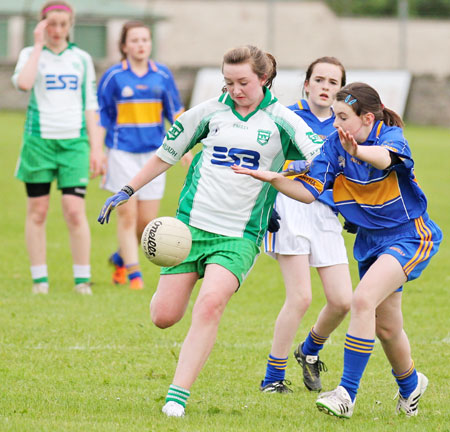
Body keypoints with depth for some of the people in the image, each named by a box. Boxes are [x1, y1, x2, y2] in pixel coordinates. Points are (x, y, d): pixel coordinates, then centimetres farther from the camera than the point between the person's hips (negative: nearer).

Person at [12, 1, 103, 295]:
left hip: (74, 141, 1)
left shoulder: (81, 59, 11)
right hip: (39, 139, -1)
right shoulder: (31, 54, 5)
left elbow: (90, 105, 13)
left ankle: (83, 279, -1)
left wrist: (96, 147, 6)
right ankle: (40, 279, 9)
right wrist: (39, 45, -11)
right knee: (37, 212, 2)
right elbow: (23, 83, -18)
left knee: (75, 211, -8)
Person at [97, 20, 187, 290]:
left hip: (153, 153, 3)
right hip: (123, 153, -3)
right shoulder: (113, 77, -2)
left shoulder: (162, 75, 5)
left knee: (148, 221, 2)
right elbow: (100, 117, 3)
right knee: (128, 214, -7)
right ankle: (134, 273, 0)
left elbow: (176, 113, 13)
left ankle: (121, 258, 28)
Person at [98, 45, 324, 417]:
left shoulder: (280, 121, -1)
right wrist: (126, 192, 16)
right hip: (192, 223, 2)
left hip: (240, 235, -2)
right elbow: (167, 154, 16)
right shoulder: (210, 111, 5)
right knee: (164, 316, -2)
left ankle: (178, 396, -22)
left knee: (211, 303, -26)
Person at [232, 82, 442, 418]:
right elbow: (309, 191, -11)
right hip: (371, 240, 7)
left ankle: (348, 394, -21)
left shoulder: (392, 136, -21)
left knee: (363, 299, -25)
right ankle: (410, 385, 43)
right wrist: (274, 179, -28)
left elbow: (386, 157, -46)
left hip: (409, 236, -6)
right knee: (385, 327, 15)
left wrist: (358, 151, -68)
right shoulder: (336, 145, -7)